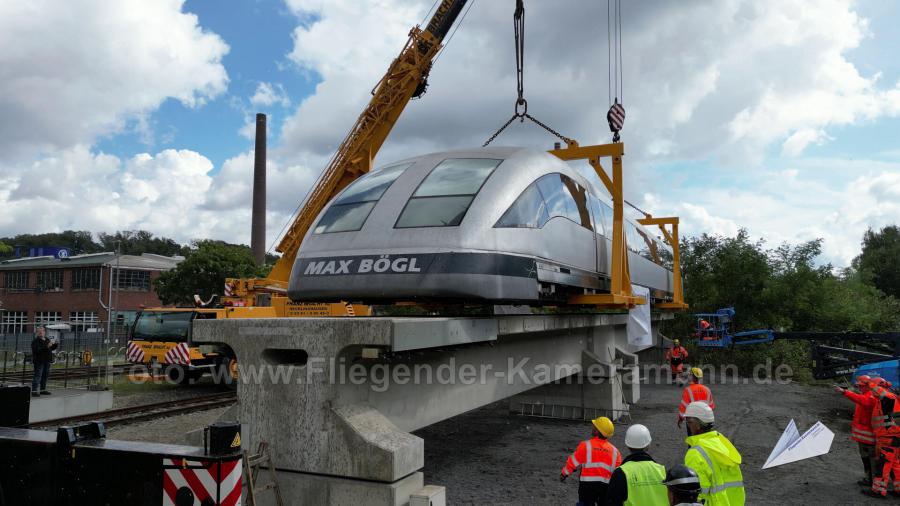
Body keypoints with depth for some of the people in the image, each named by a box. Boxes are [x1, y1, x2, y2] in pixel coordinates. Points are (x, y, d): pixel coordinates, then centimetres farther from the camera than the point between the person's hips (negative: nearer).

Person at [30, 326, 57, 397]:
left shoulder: (47, 340, 14)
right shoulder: (35, 341, -9)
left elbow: (51, 348, 22)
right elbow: (37, 350, -24)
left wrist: (54, 345, 1)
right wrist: (46, 347, -31)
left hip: (46, 361, 8)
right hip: (39, 361, -8)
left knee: (45, 375, 13)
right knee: (37, 376, -10)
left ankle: (43, 389, 24)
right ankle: (34, 391, -9)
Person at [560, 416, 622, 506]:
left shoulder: (586, 445, -11)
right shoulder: (614, 451, 1)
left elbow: (573, 462, -4)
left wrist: (564, 473, 12)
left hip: (588, 485, -3)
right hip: (606, 485, 4)